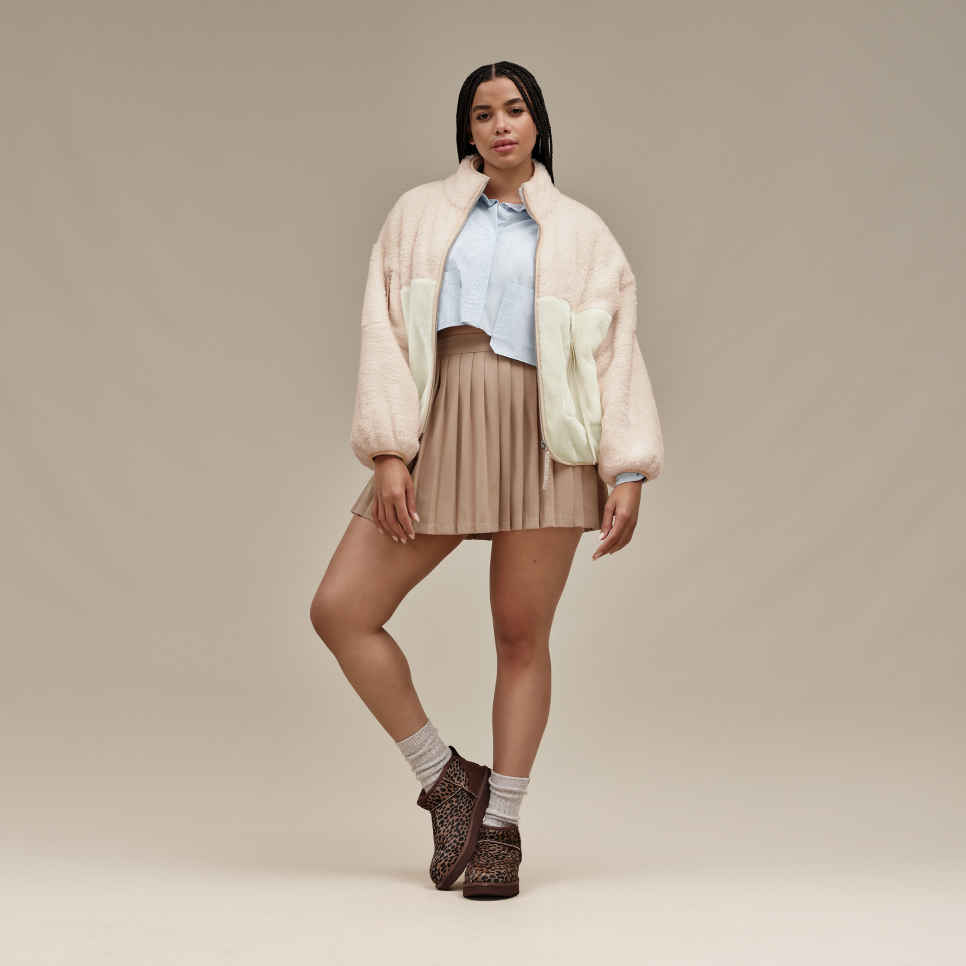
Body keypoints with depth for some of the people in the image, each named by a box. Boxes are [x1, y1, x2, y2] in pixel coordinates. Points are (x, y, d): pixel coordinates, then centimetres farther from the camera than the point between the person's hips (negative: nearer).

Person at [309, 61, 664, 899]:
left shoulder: (580, 232, 11)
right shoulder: (420, 213, 12)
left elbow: (617, 354, 6)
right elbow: (385, 334, 5)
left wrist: (628, 474, -4)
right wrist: (389, 454, -6)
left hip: (543, 444, -2)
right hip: (438, 439, 2)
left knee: (522, 637, 0)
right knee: (339, 610, -6)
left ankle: (501, 828, 14)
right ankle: (446, 778, 8)